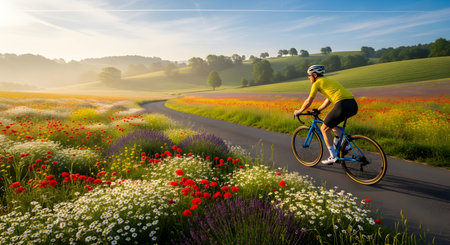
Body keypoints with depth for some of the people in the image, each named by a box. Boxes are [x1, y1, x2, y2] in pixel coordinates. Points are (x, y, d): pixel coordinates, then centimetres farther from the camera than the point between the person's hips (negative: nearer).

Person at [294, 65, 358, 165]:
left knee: (324, 129, 8)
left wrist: (299, 111, 23)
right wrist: (317, 110, 44)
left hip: (343, 105, -8)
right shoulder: (328, 80, 30)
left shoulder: (317, 83, 6)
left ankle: (333, 157, 8)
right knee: (330, 123, 29)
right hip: (354, 105, 9)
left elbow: (308, 102, 8)